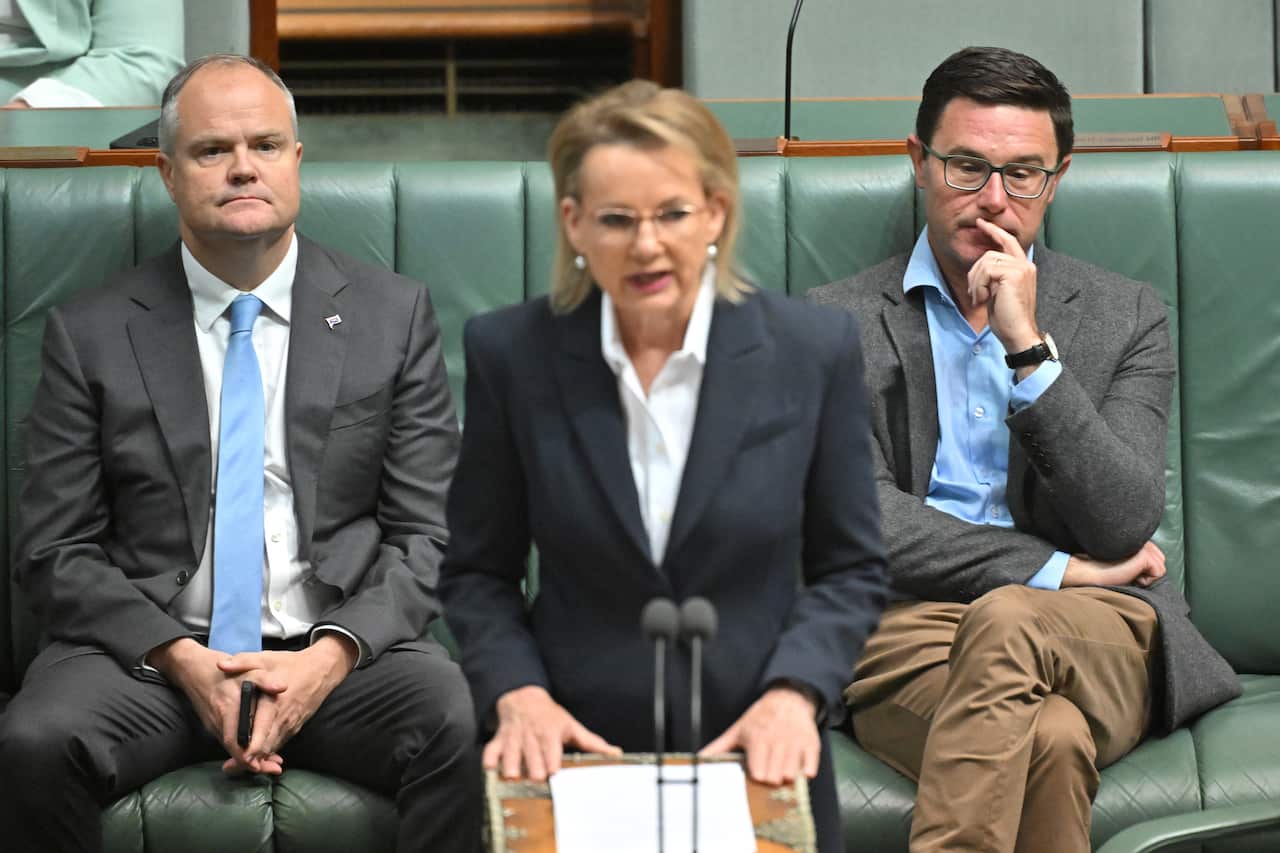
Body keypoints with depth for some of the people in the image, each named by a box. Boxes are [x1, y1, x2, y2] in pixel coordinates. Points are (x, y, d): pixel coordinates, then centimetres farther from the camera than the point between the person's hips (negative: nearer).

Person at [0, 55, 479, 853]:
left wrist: (333, 654, -13)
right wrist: (179, 657, -12)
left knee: (456, 726, -32)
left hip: (344, 652, 0)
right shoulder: (91, 334, 6)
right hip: (150, 656, 0)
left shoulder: (394, 315, 7)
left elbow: (425, 535, 4)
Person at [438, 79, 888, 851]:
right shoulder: (512, 353, -5)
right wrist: (517, 693, -12)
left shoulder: (814, 351, -6)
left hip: (757, 761, 0)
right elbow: (479, 571, 4)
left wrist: (795, 692, -14)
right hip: (576, 756, 0)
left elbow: (851, 569, 1)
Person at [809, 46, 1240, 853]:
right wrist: (1056, 570, -6)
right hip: (906, 628, -1)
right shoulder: (840, 324, 10)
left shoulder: (1126, 316, 13)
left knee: (1005, 627, -37)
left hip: (1096, 638, 1)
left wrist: (1029, 348, -9)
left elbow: (1124, 528, -1)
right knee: (1049, 741, -36)